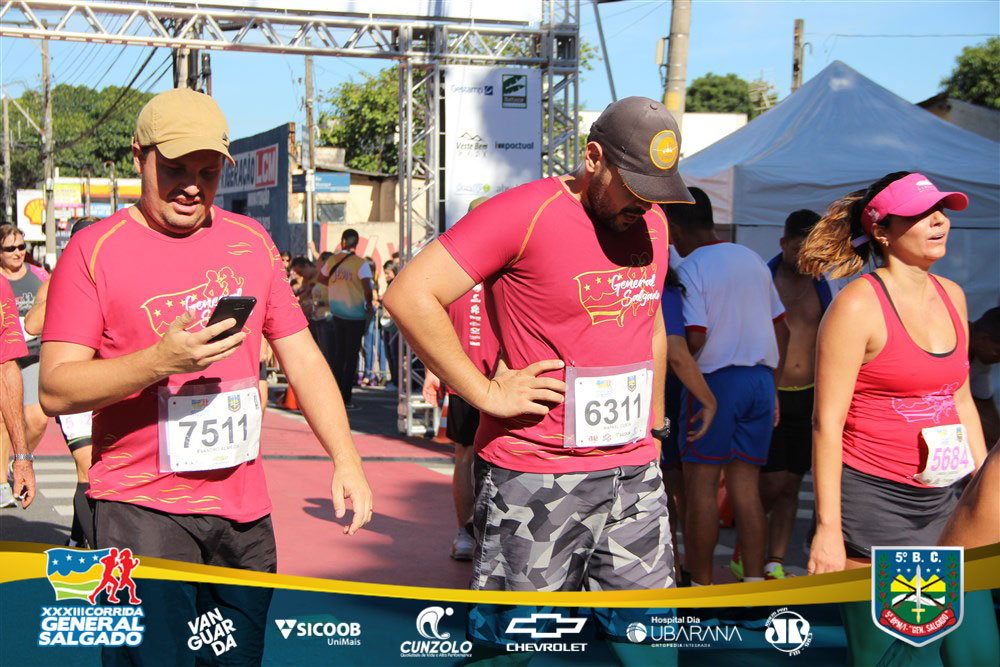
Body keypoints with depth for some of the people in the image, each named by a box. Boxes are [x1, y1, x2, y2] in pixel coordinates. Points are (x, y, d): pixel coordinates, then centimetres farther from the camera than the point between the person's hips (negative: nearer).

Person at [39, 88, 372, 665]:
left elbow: (301, 357, 14)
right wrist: (160, 361, -23)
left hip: (246, 508, 5)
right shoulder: (95, 250, -4)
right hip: (143, 507, -4)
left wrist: (346, 459, 5)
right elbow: (56, 389, -10)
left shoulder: (251, 240, 11)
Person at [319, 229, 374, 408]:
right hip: (355, 313, -5)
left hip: (337, 312, 5)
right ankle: (345, 398, 0)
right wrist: (369, 305, -7)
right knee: (352, 356, 2)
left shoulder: (332, 261, 1)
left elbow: (321, 278, 17)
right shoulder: (360, 263, -14)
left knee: (339, 353, 18)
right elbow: (367, 288, -23)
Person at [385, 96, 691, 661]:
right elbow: (410, 295, -18)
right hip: (534, 480, -6)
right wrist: (487, 392, -16)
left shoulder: (652, 224, 10)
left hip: (635, 475, 6)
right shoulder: (527, 213, -13)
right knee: (514, 644, 3)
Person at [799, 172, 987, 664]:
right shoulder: (859, 305, -11)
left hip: (942, 501, 7)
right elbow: (827, 422, -13)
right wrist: (827, 526, -16)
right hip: (872, 499, -7)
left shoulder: (951, 296, 11)